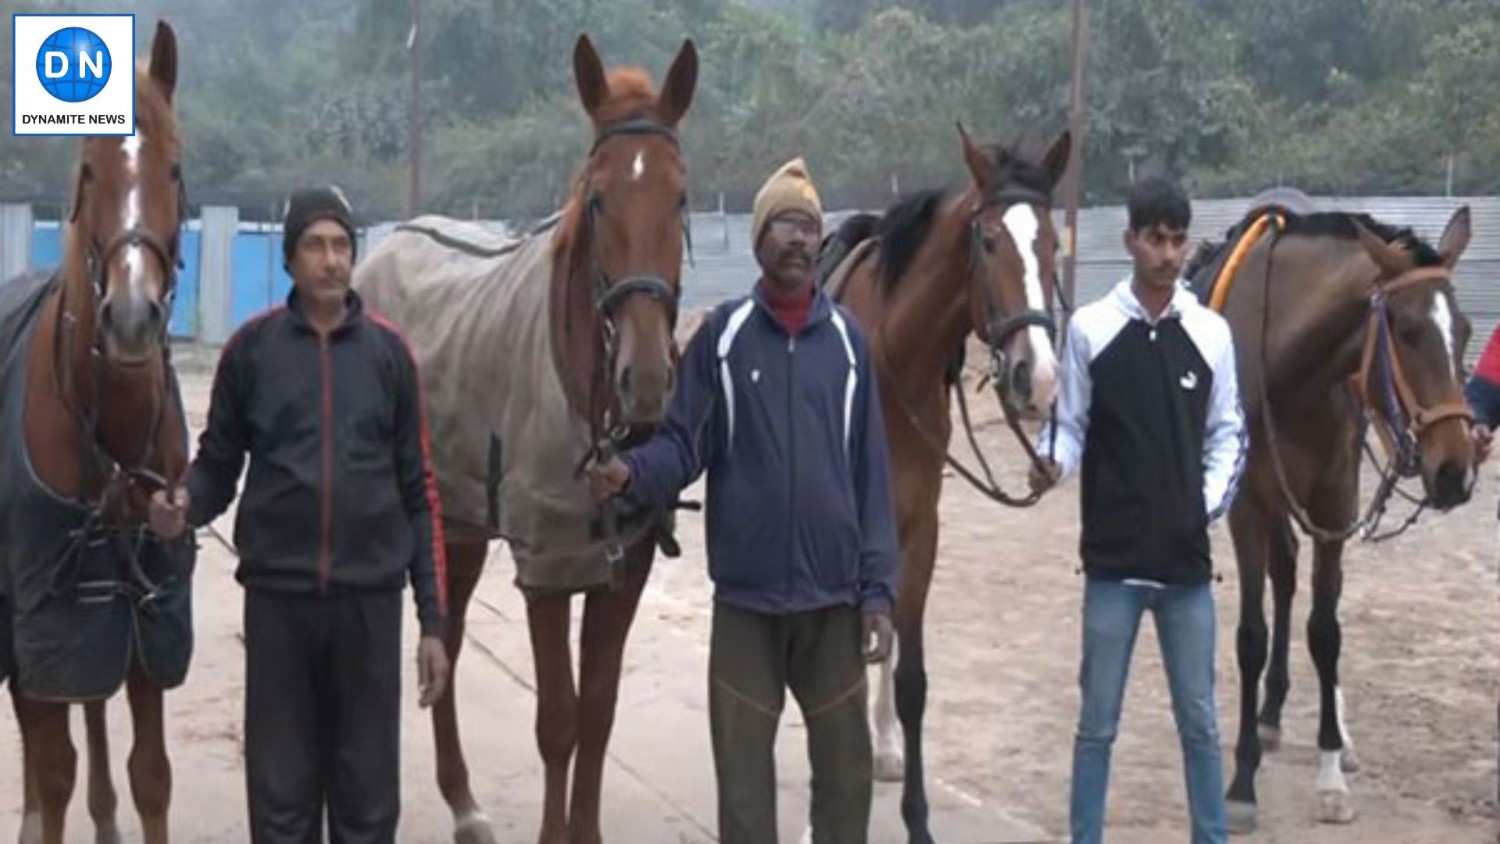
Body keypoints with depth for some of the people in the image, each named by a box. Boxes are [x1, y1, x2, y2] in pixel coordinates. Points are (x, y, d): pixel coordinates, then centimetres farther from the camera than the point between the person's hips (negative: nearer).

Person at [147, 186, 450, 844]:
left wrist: (434, 619, 1)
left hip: (370, 596, 1)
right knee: (279, 791, 7)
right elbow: (218, 462, 6)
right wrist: (184, 506, -18)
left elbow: (419, 492, 4)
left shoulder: (387, 350, 2)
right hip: (277, 594, 0)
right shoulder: (251, 347, 1)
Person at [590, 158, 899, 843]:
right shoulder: (722, 335, -1)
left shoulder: (848, 341, 3)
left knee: (846, 767, 12)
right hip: (746, 595, -1)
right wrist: (632, 473, -24)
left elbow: (872, 475, 4)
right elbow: (683, 443, -2)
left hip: (835, 596, 1)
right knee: (743, 775, 8)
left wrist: (878, 590, 0)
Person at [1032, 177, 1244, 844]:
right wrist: (1051, 465, -20)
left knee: (1199, 721, 11)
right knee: (1097, 723, 7)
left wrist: (1211, 503, -7)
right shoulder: (1090, 328, -3)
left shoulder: (1212, 333, 2)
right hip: (1113, 560, -1)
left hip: (1187, 560, 2)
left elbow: (1227, 434, 7)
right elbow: (1069, 425, 0)